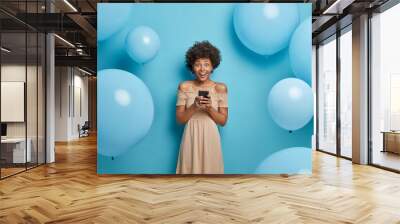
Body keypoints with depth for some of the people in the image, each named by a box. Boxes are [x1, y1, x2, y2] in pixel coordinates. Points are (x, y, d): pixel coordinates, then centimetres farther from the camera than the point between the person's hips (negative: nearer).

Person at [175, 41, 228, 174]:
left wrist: (210, 109, -17)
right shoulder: (184, 87, -3)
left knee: (210, 169, 9)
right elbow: (179, 119, -2)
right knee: (190, 169, 8)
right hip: (191, 139, 0)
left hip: (210, 139, 0)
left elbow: (223, 121, -1)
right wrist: (194, 107, -19)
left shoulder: (220, 88, -3)